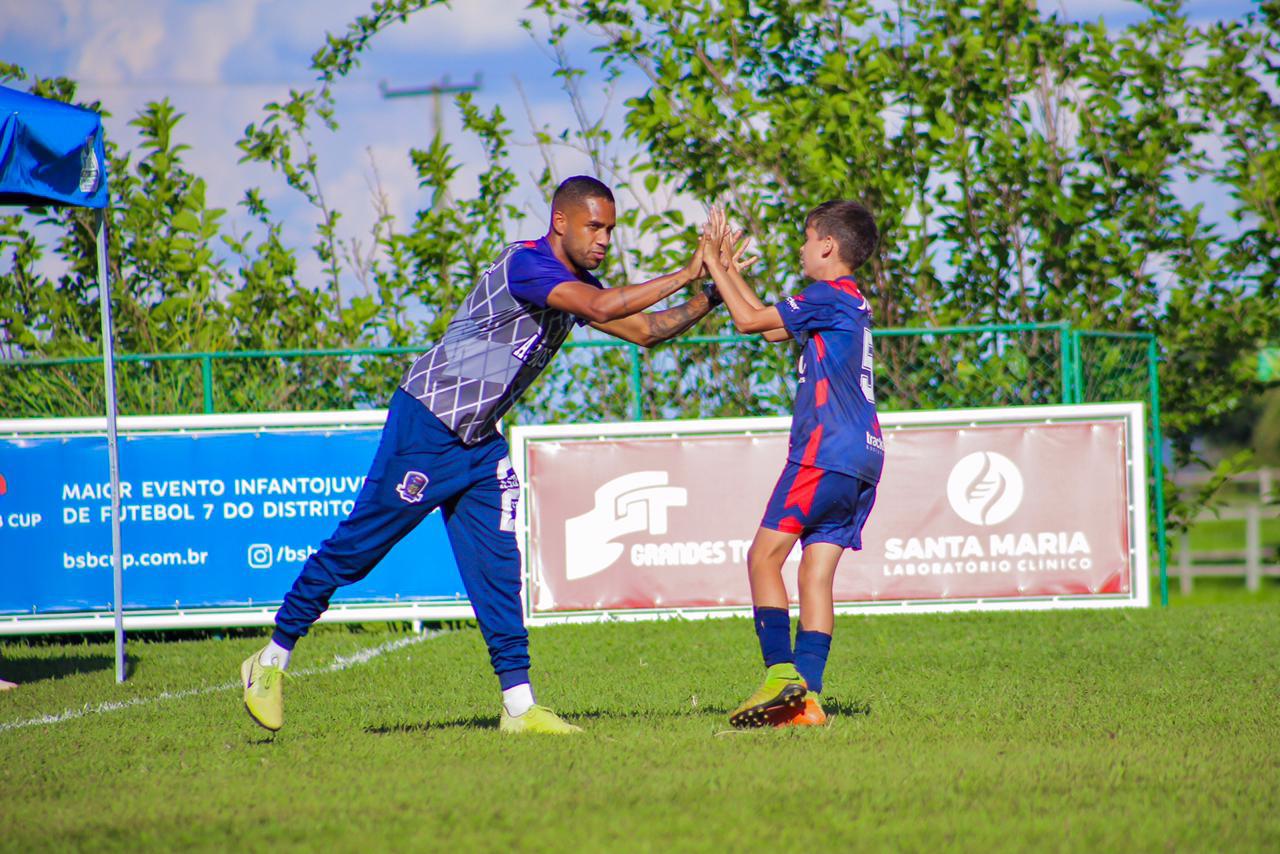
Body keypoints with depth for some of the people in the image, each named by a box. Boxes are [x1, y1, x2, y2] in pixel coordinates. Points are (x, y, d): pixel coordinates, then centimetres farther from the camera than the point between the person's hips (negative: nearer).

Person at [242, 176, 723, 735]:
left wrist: (709, 296, -3)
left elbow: (644, 330, 11)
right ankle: (271, 661, 11)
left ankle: (519, 705, 0)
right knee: (356, 547, -1)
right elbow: (601, 308, -33)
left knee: (497, 566, 1)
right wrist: (684, 276, -28)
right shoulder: (526, 263, -21)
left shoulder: (576, 284, 8)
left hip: (480, 441, 9)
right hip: (426, 425, -8)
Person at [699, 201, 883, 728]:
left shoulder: (829, 296, -7)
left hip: (826, 452, -9)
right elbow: (772, 328, 28)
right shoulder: (851, 303, 21)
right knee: (816, 571, 4)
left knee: (765, 556, -6)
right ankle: (807, 697, -3)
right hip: (861, 457, 9)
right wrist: (728, 267, 30)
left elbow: (749, 319, -7)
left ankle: (781, 671, -16)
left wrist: (714, 265, 5)